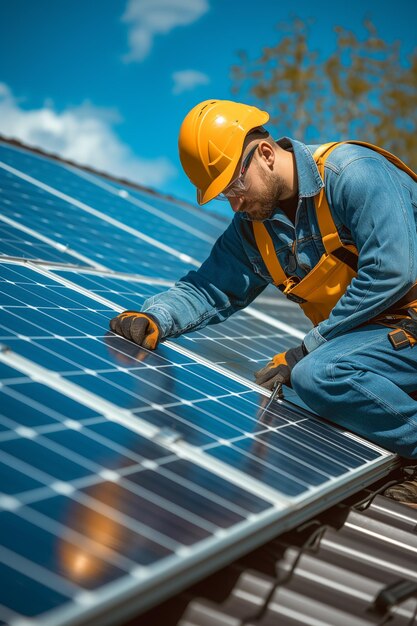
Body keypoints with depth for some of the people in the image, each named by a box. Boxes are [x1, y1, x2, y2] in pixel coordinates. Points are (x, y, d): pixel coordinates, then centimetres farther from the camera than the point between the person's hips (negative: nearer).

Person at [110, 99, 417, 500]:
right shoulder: (251, 228, 7)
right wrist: (152, 321, -17)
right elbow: (209, 289, 6)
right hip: (374, 333, 8)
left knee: (319, 374, -29)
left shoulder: (352, 174, -17)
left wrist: (307, 350, -20)